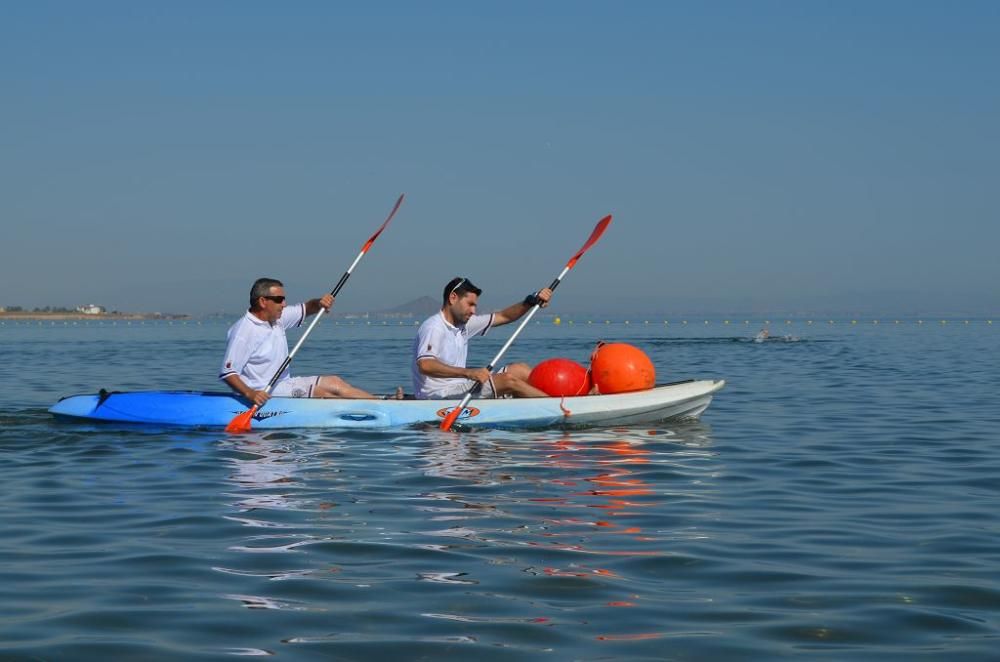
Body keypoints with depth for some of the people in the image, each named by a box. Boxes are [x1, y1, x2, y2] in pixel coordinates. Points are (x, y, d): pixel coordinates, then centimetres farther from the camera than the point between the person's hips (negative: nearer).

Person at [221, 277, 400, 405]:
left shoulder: (276, 318, 8)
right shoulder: (243, 331, -19)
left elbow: (305, 309, 18)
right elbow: (228, 373, -20)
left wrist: (319, 303, -6)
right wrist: (250, 394, -34)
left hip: (284, 384, 9)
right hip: (265, 394, -9)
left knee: (334, 383, -5)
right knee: (333, 385, -15)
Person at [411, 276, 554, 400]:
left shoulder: (463, 323, 14)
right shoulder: (434, 327, -15)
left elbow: (503, 317, 18)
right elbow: (425, 366, -31)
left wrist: (533, 300, 4)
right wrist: (468, 373, -38)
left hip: (458, 388, 10)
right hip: (438, 397, -10)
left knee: (519, 370, 5)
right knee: (508, 380, -17)